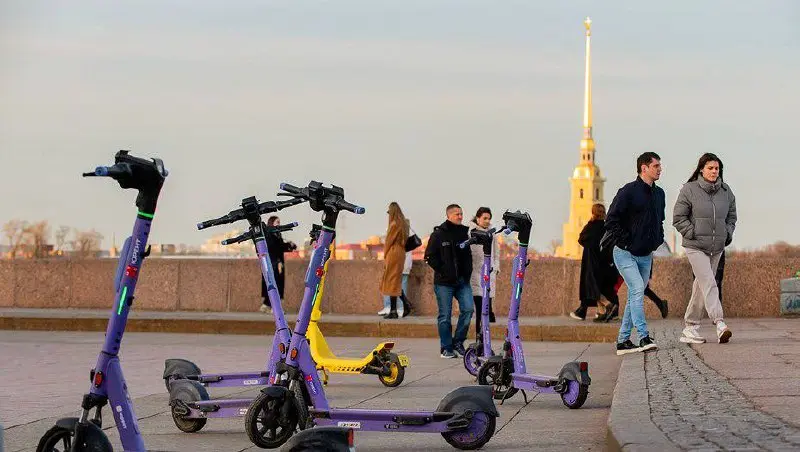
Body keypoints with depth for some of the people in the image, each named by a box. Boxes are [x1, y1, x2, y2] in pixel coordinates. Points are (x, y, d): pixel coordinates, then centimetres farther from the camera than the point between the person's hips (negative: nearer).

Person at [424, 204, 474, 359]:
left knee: (468, 309, -9)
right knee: (445, 316, 1)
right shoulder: (438, 234, -3)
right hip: (444, 282, -4)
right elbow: (430, 257, -4)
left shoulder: (464, 233, 11)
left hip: (462, 281, 4)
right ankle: (446, 348, 10)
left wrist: (467, 273, 6)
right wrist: (442, 271, -10)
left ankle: (458, 342, 8)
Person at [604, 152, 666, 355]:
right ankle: (644, 337, -20)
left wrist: (658, 239, 12)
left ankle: (623, 340, 15)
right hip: (625, 254, -8)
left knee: (635, 296, 9)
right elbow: (612, 220, -13)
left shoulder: (659, 193, 11)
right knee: (637, 290, -19)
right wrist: (626, 241, -15)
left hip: (646, 255, 8)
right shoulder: (629, 191, -13)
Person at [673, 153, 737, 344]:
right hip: (696, 247, -5)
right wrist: (693, 233, -11)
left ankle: (690, 328, 17)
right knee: (708, 284, -17)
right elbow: (678, 218, -4)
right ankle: (720, 324, -26)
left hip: (717, 248, 5)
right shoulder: (689, 190, -6)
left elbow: (731, 217, 20)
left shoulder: (726, 191, 8)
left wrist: (728, 233, 6)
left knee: (702, 286, 10)